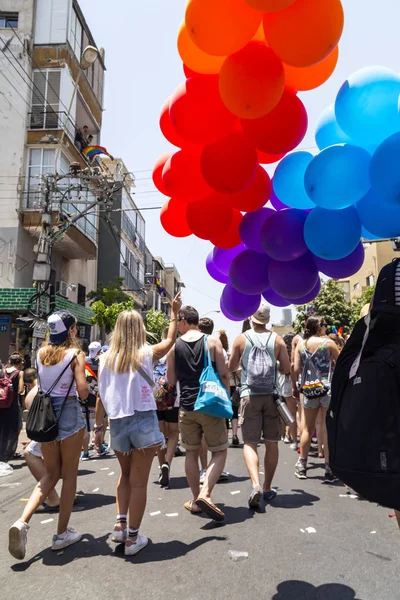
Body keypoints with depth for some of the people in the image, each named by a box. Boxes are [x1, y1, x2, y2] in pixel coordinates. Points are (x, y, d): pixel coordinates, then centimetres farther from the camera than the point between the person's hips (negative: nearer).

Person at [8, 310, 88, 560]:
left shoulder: (42, 352, 5)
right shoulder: (75, 354, -10)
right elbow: (83, 392, -15)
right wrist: (84, 381, 4)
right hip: (68, 414, -5)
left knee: (51, 475, 17)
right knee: (69, 475, 10)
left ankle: (22, 522, -1)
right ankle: (62, 533, 18)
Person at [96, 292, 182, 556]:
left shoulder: (106, 358, 0)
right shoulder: (147, 353, -6)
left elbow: (101, 397, 2)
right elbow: (170, 340, 13)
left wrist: (99, 426, 12)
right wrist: (175, 312, 21)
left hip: (118, 423, 3)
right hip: (143, 421, -3)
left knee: (126, 475, 25)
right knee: (139, 482, 6)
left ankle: (120, 523, 18)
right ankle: (132, 538, 14)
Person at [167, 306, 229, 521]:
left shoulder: (174, 345, 0)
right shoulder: (212, 342, -5)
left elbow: (171, 380, 7)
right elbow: (223, 374, -6)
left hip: (186, 406, 2)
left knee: (191, 452, 16)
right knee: (219, 451, 9)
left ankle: (196, 500, 22)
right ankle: (205, 494, -7)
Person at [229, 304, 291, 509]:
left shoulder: (241, 339, -1)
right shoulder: (277, 339, 2)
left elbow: (230, 368, 4)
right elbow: (286, 369, 1)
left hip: (249, 395, -1)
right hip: (271, 395, 2)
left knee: (250, 443, 2)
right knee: (271, 443, 12)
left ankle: (256, 485, -16)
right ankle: (267, 488, 21)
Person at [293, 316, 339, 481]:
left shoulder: (300, 344, 4)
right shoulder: (328, 342, -6)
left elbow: (296, 369, 1)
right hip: (328, 387, -4)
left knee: (308, 428, 14)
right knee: (328, 429, 2)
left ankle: (301, 466, 20)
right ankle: (329, 468, 7)